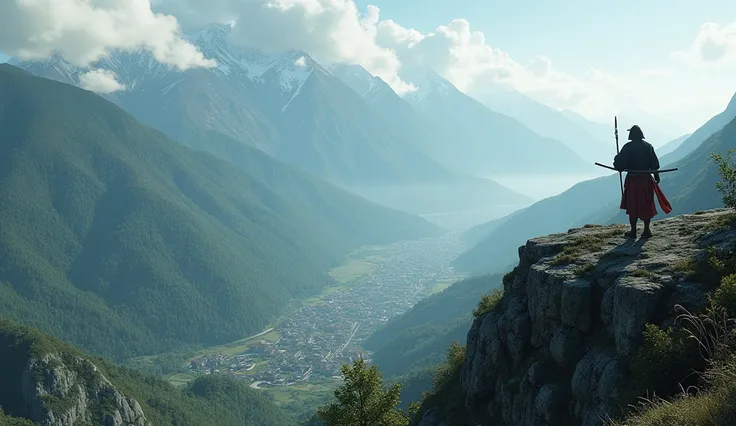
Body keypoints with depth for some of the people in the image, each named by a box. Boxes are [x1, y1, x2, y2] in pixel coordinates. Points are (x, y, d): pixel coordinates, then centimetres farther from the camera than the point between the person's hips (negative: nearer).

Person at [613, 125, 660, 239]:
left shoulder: (628, 147, -9)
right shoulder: (648, 146, 4)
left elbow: (620, 163, -12)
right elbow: (654, 163, 7)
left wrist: (616, 160, 10)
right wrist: (656, 176, 16)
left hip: (633, 179, -4)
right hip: (646, 179, 4)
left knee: (632, 206, 4)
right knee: (646, 205, 10)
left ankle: (633, 231, 6)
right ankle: (646, 230, 13)